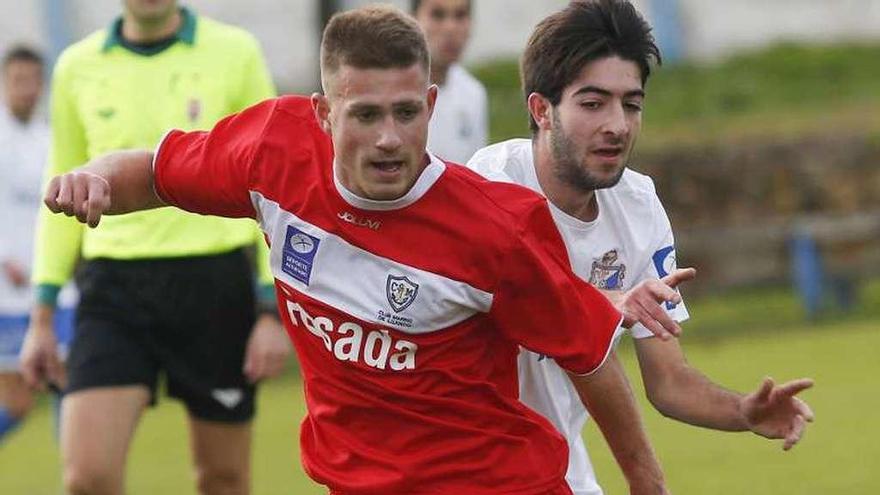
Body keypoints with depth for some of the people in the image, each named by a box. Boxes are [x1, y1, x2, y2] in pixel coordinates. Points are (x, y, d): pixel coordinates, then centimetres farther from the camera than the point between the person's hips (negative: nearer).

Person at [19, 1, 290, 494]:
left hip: (214, 286, -1)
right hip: (113, 290, 1)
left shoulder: (235, 53, -1)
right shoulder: (78, 66, 6)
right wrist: (42, 316, 11)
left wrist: (275, 313, -5)